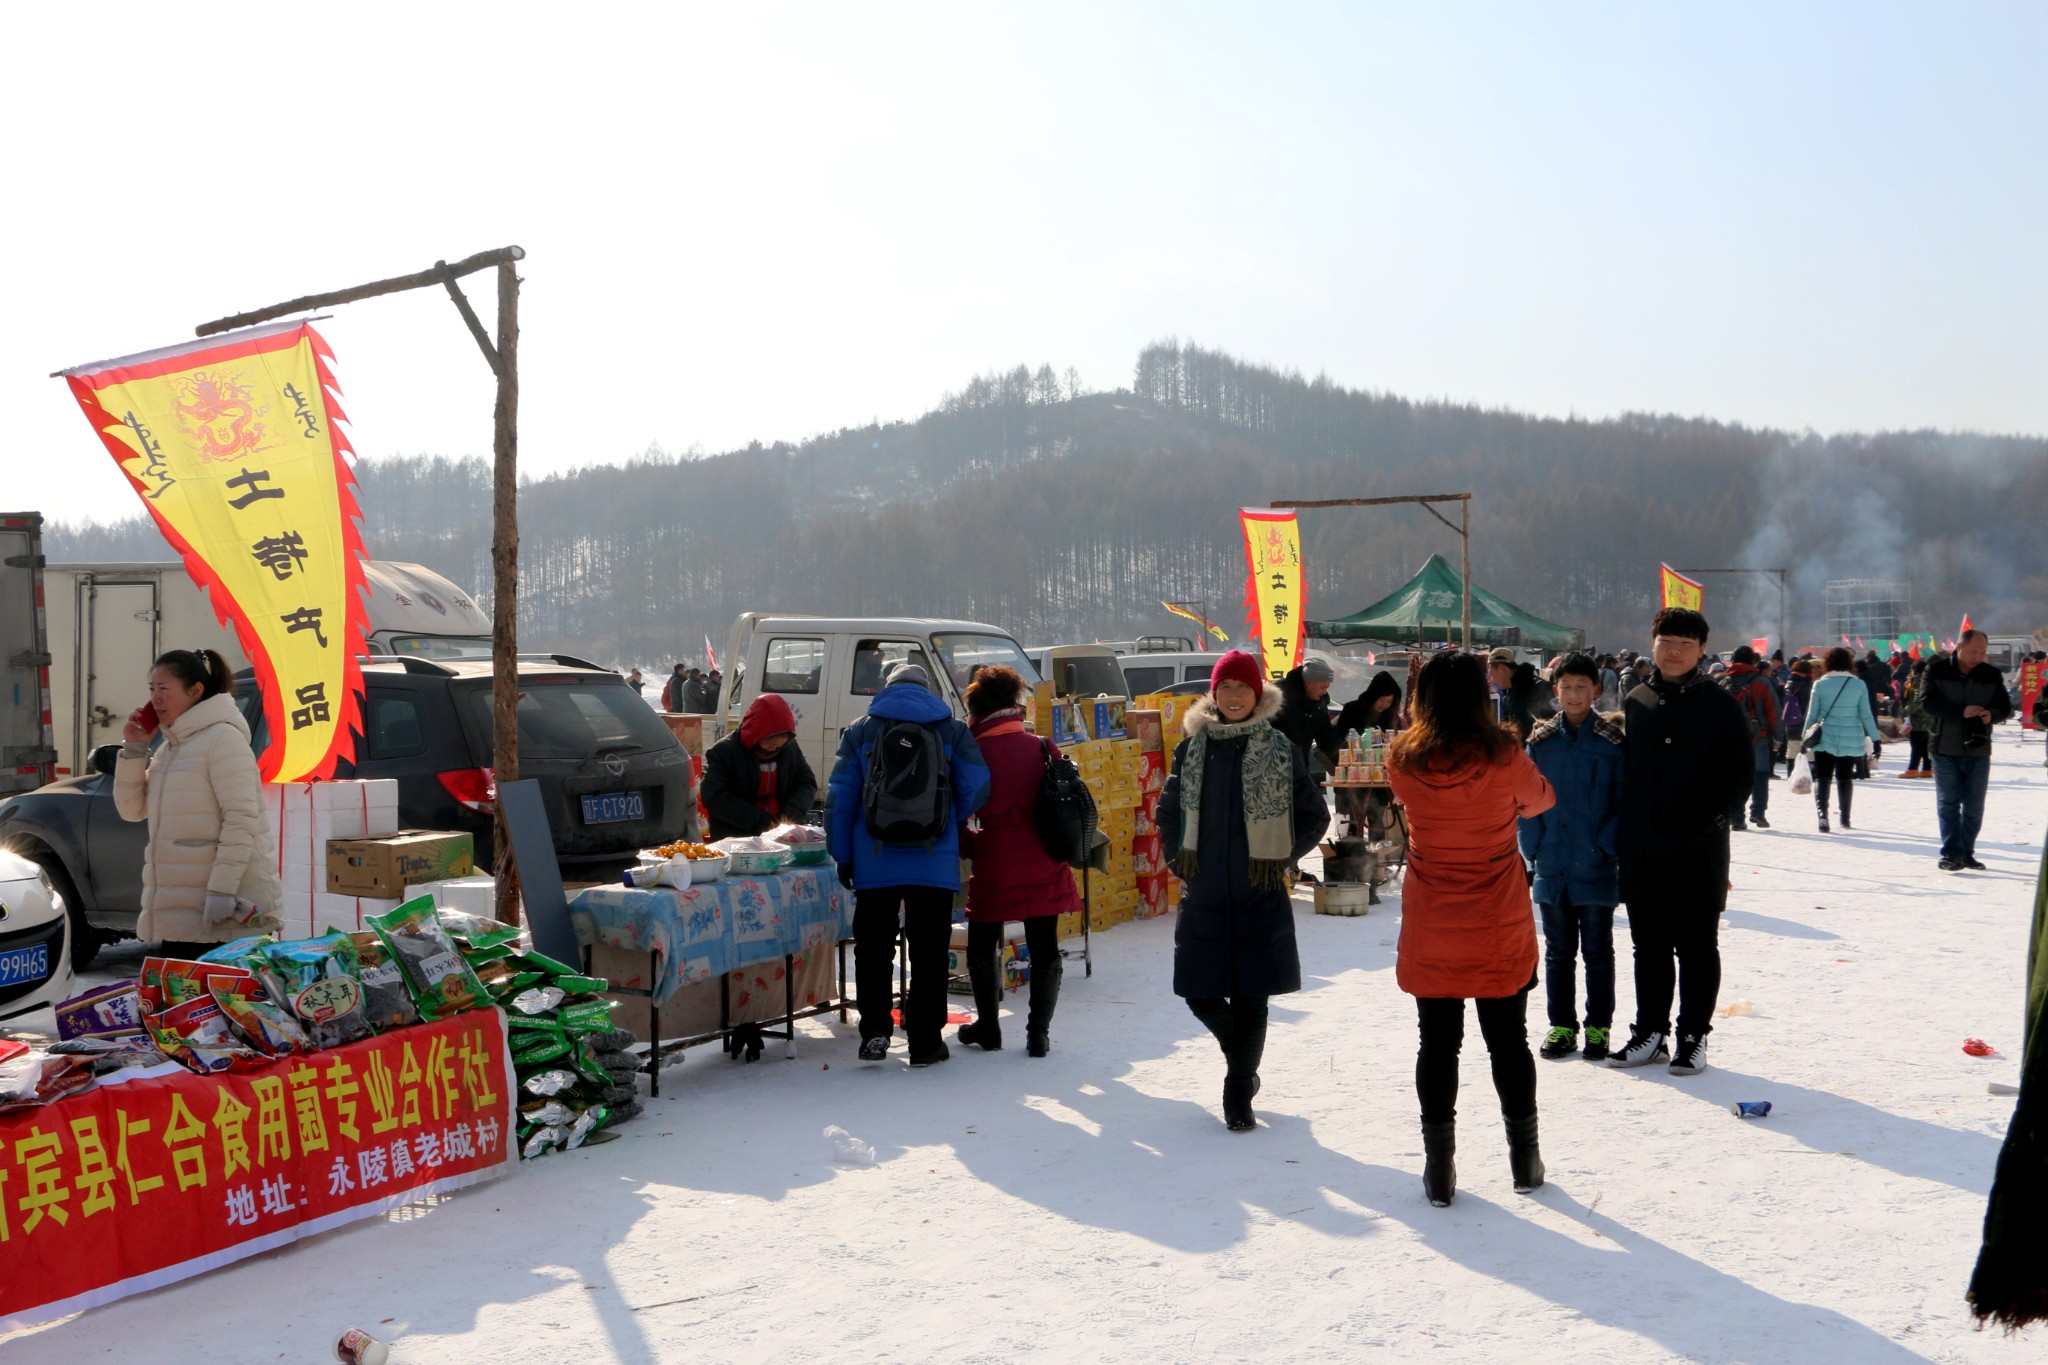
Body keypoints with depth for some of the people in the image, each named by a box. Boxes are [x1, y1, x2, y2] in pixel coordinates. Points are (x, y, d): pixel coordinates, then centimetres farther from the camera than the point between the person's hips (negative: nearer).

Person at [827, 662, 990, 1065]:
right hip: (935, 865, 0)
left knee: (873, 950, 12)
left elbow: (840, 798, 3)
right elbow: (977, 787, 1)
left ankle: (875, 1031, 6)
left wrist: (842, 855, 10)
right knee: (929, 953, 6)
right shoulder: (952, 730, 5)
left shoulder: (860, 731, 6)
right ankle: (925, 1043, 8)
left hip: (875, 864, 0)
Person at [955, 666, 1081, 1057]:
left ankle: (988, 1027, 21)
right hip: (1044, 867, 2)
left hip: (994, 867, -2)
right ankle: (1038, 1032, 7)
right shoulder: (1043, 748, 0)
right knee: (1044, 950, 9)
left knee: (982, 947, 16)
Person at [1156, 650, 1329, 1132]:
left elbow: (1315, 816, 7)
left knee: (1249, 998, 0)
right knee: (1200, 994, 3)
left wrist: (1282, 858, -2)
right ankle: (1242, 1056, 34)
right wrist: (1176, 857, 4)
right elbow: (1168, 810, 17)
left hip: (1259, 895, -2)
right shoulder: (1192, 748, 5)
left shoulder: (1280, 751, -1)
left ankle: (1239, 1096, 15)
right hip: (1202, 894, 2)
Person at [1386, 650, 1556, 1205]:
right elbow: (1540, 799, 7)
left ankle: (1439, 1168, 12)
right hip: (1500, 929, 0)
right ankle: (1524, 1159, 26)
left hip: (1430, 931, 1)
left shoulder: (1403, 761, -10)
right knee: (1509, 1041, 14)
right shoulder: (1503, 754, -12)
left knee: (1437, 1044, 9)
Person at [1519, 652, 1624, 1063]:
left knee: (1598, 951, 9)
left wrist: (1607, 847, -12)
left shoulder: (1612, 741, -4)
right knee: (1558, 952, 12)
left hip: (1597, 868, -2)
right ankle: (1561, 1025, 21)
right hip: (1551, 867, 3)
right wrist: (1533, 849, -2)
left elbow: (1623, 802, -3)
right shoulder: (1540, 741, 4)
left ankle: (1599, 1027, 19)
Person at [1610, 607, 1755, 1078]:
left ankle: (1693, 1038, 14)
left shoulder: (1719, 705, -2)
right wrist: (1623, 833, 6)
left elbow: (1742, 774, -3)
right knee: (1649, 943, 11)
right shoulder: (1636, 701, 10)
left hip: (1698, 849, -4)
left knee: (1697, 946, 5)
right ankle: (1650, 1032, 21)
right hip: (1642, 848, 4)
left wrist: (1707, 816, -15)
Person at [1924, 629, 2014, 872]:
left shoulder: (1992, 675, 5)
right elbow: (1929, 704, -12)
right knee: (1948, 804, -2)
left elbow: (2005, 706, 6)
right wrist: (1961, 712, -25)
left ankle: (1966, 853, 17)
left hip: (1978, 751, 3)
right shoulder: (1937, 672, -3)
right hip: (1946, 751, -3)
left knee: (1974, 807, 7)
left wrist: (1992, 714, -18)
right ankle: (1951, 853, 2)